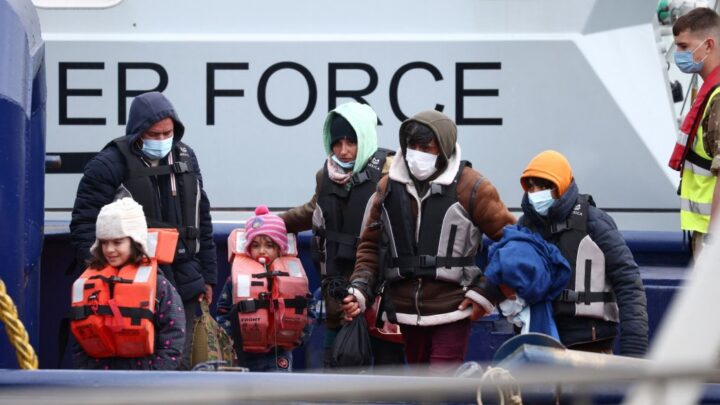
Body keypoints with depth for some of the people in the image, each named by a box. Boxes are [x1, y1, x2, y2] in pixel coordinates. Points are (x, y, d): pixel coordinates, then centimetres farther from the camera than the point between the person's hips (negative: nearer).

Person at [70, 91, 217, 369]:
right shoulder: (109, 165, -8)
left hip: (183, 284, 6)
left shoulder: (185, 158, 13)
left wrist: (207, 274, 18)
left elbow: (202, 219, 21)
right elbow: (84, 224, -10)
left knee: (180, 361, 7)